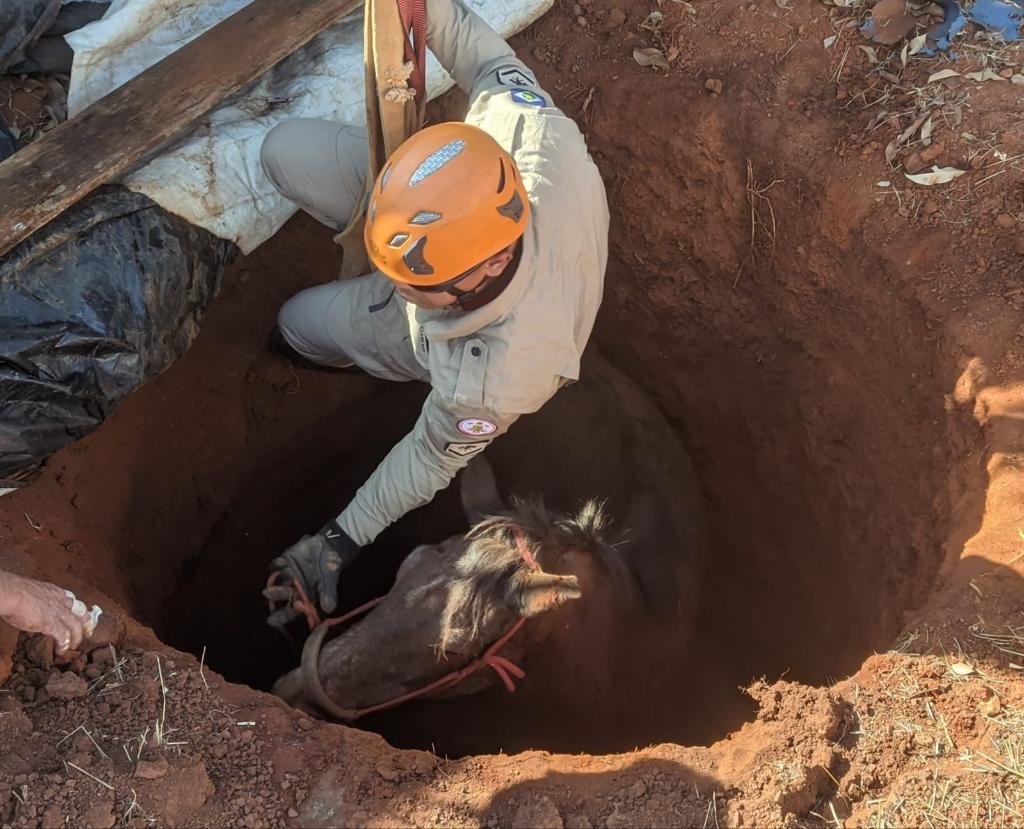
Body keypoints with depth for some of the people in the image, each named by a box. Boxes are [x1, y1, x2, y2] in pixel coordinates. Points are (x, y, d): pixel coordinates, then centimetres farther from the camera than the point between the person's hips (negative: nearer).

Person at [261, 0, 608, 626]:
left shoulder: (489, 384, -49)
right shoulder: (541, 137, -44)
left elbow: (431, 459, -27)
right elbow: (489, 61, -20)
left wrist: (342, 540, -15)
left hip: (452, 339, -3)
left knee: (300, 325, 15)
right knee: (286, 150, -1)